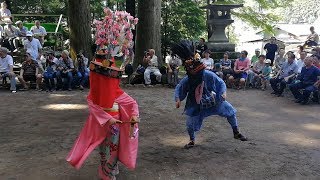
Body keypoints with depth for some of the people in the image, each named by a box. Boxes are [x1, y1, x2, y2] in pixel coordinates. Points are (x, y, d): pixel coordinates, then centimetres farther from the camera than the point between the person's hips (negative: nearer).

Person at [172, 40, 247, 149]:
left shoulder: (208, 75, -20)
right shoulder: (187, 80, -18)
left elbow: (221, 83, -7)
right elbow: (178, 88, -2)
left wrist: (223, 92, -23)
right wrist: (178, 99, -17)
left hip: (214, 100, 0)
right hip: (196, 105, 0)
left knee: (230, 112, 0)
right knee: (190, 124, -4)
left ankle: (236, 133, 21)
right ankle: (192, 141, 25)